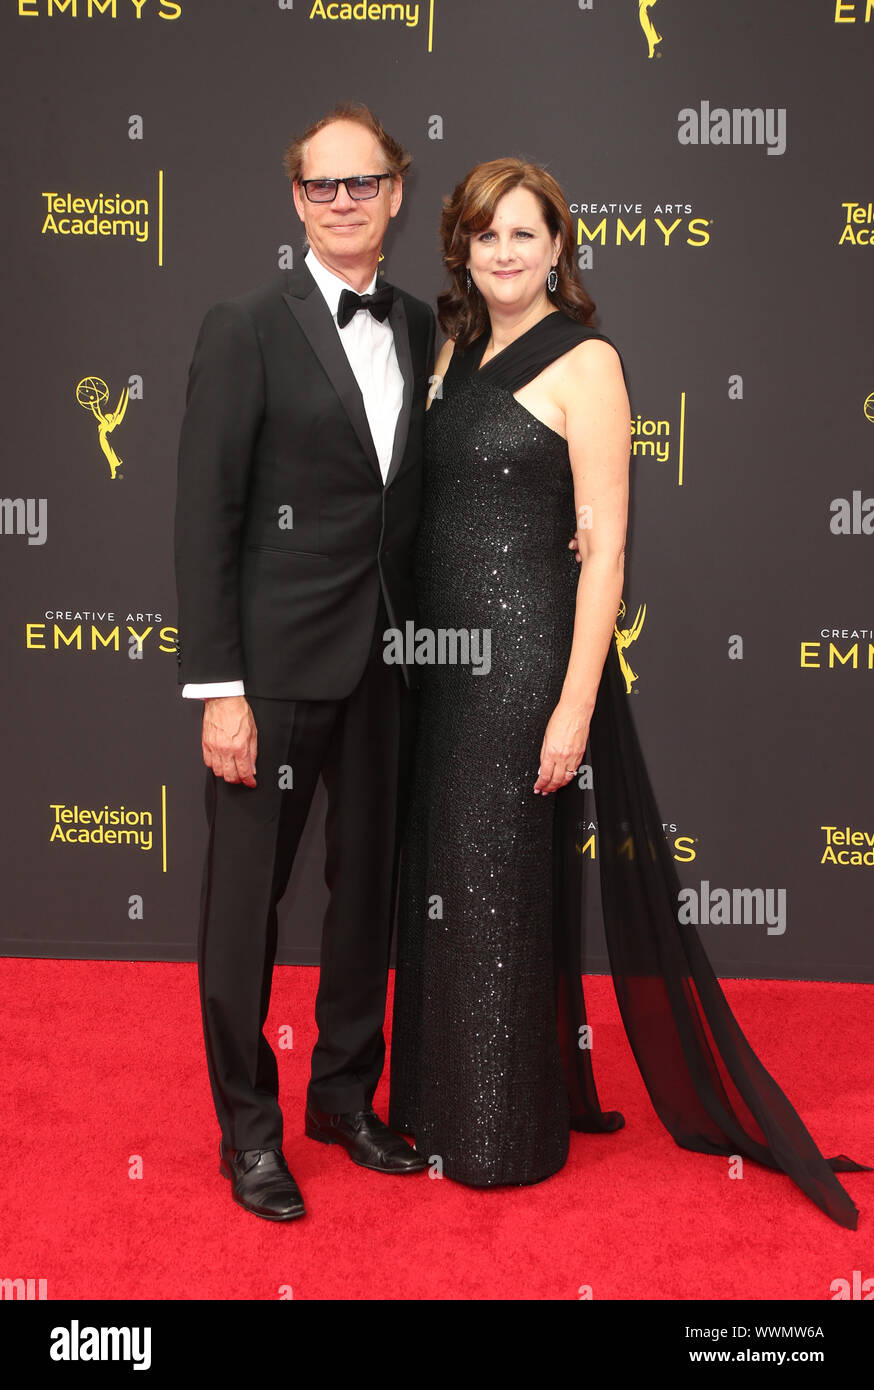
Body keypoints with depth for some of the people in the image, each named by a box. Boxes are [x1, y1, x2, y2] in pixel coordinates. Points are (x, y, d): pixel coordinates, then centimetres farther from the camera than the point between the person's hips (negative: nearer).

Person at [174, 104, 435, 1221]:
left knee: (368, 885, 15)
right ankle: (248, 1127, 24)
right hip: (277, 664, -5)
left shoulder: (421, 331, 10)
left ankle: (346, 1094, 35)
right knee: (247, 896, 5)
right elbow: (204, 516, -10)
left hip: (385, 664, 6)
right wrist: (218, 688, -15)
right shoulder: (246, 330, -7)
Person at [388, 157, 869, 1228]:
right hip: (445, 654, 7)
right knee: (445, 879, 14)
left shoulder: (584, 361, -8)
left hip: (529, 650, -7)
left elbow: (605, 544, -13)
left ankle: (510, 1129, 20)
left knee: (506, 885, 2)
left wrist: (576, 703, -19)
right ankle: (446, 1104, 32)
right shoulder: (456, 351, 13)